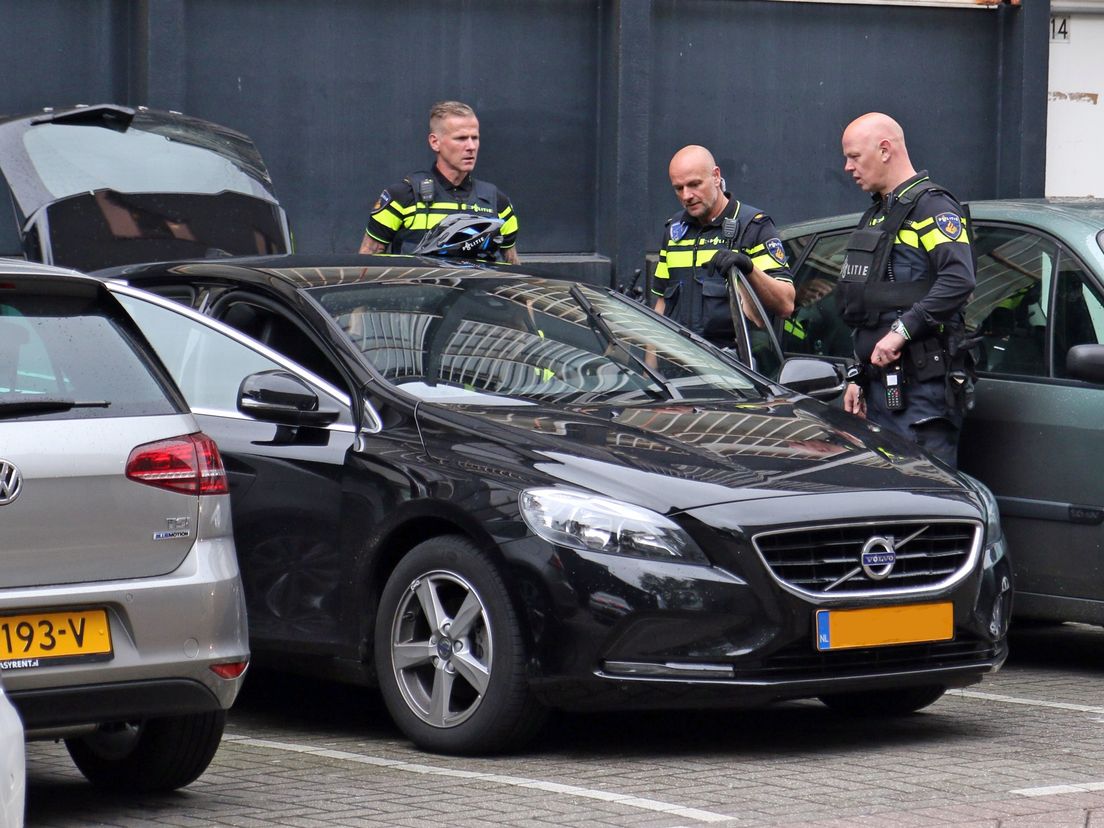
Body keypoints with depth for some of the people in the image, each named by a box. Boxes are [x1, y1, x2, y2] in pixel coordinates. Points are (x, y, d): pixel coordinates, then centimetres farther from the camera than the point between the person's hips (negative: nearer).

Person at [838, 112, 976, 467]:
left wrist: (902, 330, -25)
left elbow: (958, 280, -23)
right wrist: (858, 377, 25)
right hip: (881, 385, 10)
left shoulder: (932, 206, -7)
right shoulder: (875, 216, 24)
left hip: (922, 386, -10)